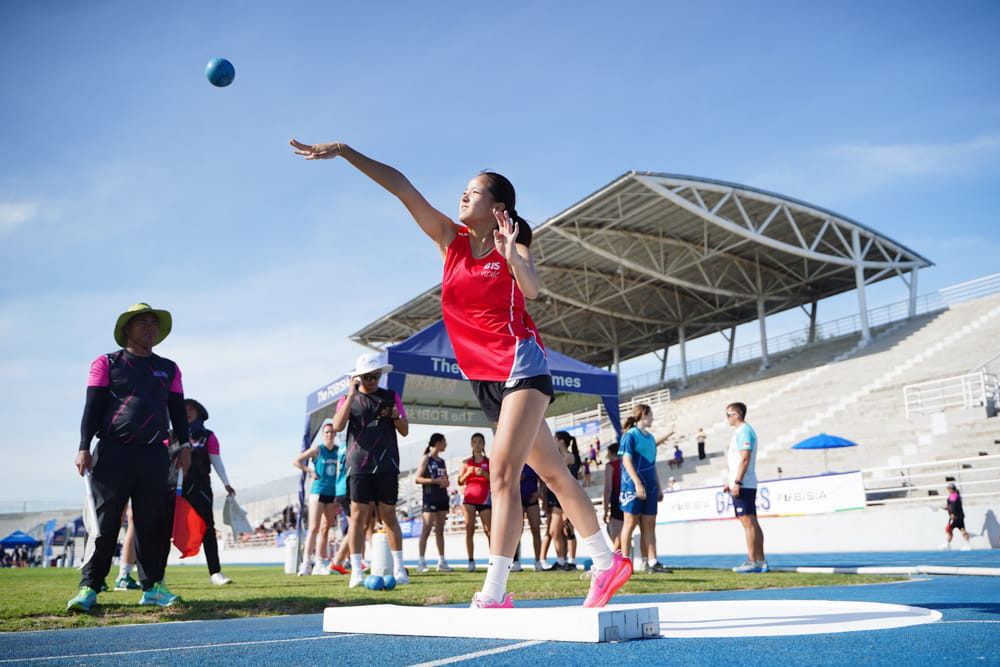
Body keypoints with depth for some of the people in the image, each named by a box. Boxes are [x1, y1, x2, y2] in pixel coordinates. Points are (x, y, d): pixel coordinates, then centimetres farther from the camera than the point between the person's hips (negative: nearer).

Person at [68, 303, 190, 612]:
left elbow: (177, 409, 16)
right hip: (112, 452, -3)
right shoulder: (107, 363, 6)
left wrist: (184, 444, 7)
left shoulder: (168, 369, 16)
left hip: (154, 455, 3)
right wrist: (84, 448, -7)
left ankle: (152, 587, 9)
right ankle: (89, 587, 5)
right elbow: (93, 407, 1)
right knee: (105, 523, -3)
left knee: (151, 525, 3)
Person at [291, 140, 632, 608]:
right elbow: (401, 188, 2)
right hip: (485, 377, 6)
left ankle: (493, 593, -15)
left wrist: (512, 258, -43)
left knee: (502, 474, -17)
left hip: (520, 367, -6)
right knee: (553, 474, 11)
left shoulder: (513, 247, -4)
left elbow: (532, 289, -24)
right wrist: (344, 152, -2)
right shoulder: (450, 240, 7)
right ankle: (607, 565, 23)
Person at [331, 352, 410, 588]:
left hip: (387, 465, 1)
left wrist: (396, 416, -8)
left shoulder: (391, 397, 14)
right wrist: (352, 395, -10)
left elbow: (405, 431, 13)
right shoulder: (348, 400, 12)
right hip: (359, 464, -1)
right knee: (358, 515, -6)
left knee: (389, 515, 1)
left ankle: (398, 568, 5)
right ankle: (356, 571, -3)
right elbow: (338, 426, -7)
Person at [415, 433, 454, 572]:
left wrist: (446, 482, 1)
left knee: (440, 530, 8)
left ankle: (442, 561, 10)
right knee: (426, 529, -10)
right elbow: (418, 478, -10)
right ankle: (421, 562, -9)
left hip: (442, 498, 7)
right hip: (430, 498, -7)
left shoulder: (442, 461, 18)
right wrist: (435, 480, -19)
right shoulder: (426, 458, -2)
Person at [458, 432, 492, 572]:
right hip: (469, 497, 1)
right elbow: (460, 482, 7)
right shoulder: (466, 462, 11)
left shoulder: (489, 462, 8)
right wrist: (468, 473, -10)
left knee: (489, 530, -5)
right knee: (469, 529, -6)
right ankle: (471, 562, -6)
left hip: (484, 499, -1)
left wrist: (484, 474, -13)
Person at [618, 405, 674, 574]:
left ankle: (651, 563, 5)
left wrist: (658, 487, 19)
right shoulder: (630, 435, -6)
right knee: (630, 524, -2)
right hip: (633, 486, -7)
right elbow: (627, 461, -13)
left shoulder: (650, 437, 17)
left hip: (650, 487, 7)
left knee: (649, 525, 4)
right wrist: (637, 483, -20)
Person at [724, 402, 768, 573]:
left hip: (743, 485, -10)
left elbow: (745, 458, -19)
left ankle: (752, 562, -9)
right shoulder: (742, 431, 21)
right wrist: (731, 483, 24)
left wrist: (737, 482, -23)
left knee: (748, 522, -10)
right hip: (747, 485, 10)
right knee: (752, 523, 10)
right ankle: (761, 561, 13)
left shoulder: (744, 431, -10)